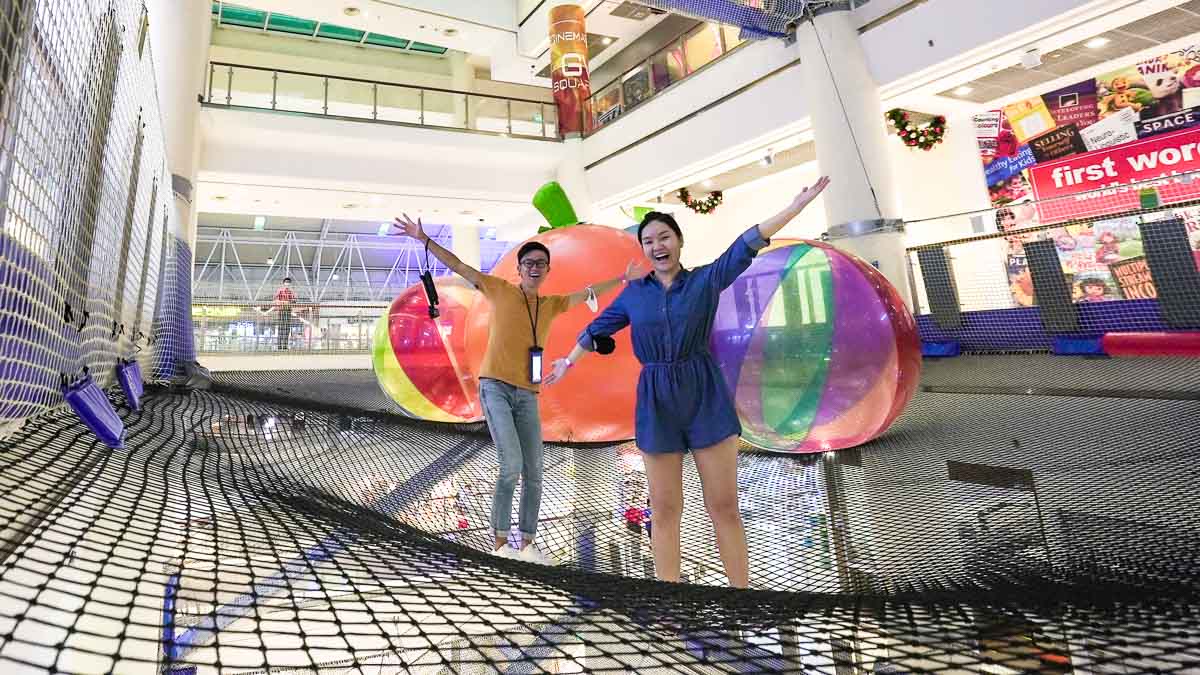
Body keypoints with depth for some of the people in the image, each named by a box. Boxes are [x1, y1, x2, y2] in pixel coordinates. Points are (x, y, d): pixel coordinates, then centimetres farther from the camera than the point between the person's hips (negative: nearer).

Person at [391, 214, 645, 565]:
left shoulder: (551, 304, 14)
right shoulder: (500, 290, 2)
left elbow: (587, 293, 22)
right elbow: (458, 265, 1)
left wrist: (622, 278, 20)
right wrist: (424, 239, -4)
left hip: (528, 395, 5)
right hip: (495, 387, -5)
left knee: (534, 473, 3)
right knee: (511, 465, -16)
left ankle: (526, 545, 16)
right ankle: (501, 543, 0)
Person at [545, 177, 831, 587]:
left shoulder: (706, 280, 3)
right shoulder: (633, 293, 9)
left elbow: (748, 245, -4)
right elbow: (598, 328, 21)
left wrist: (799, 203, -10)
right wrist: (569, 362, 31)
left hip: (706, 396, -1)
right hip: (656, 402, 2)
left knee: (724, 505, 3)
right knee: (665, 510, 7)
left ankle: (742, 592, 16)